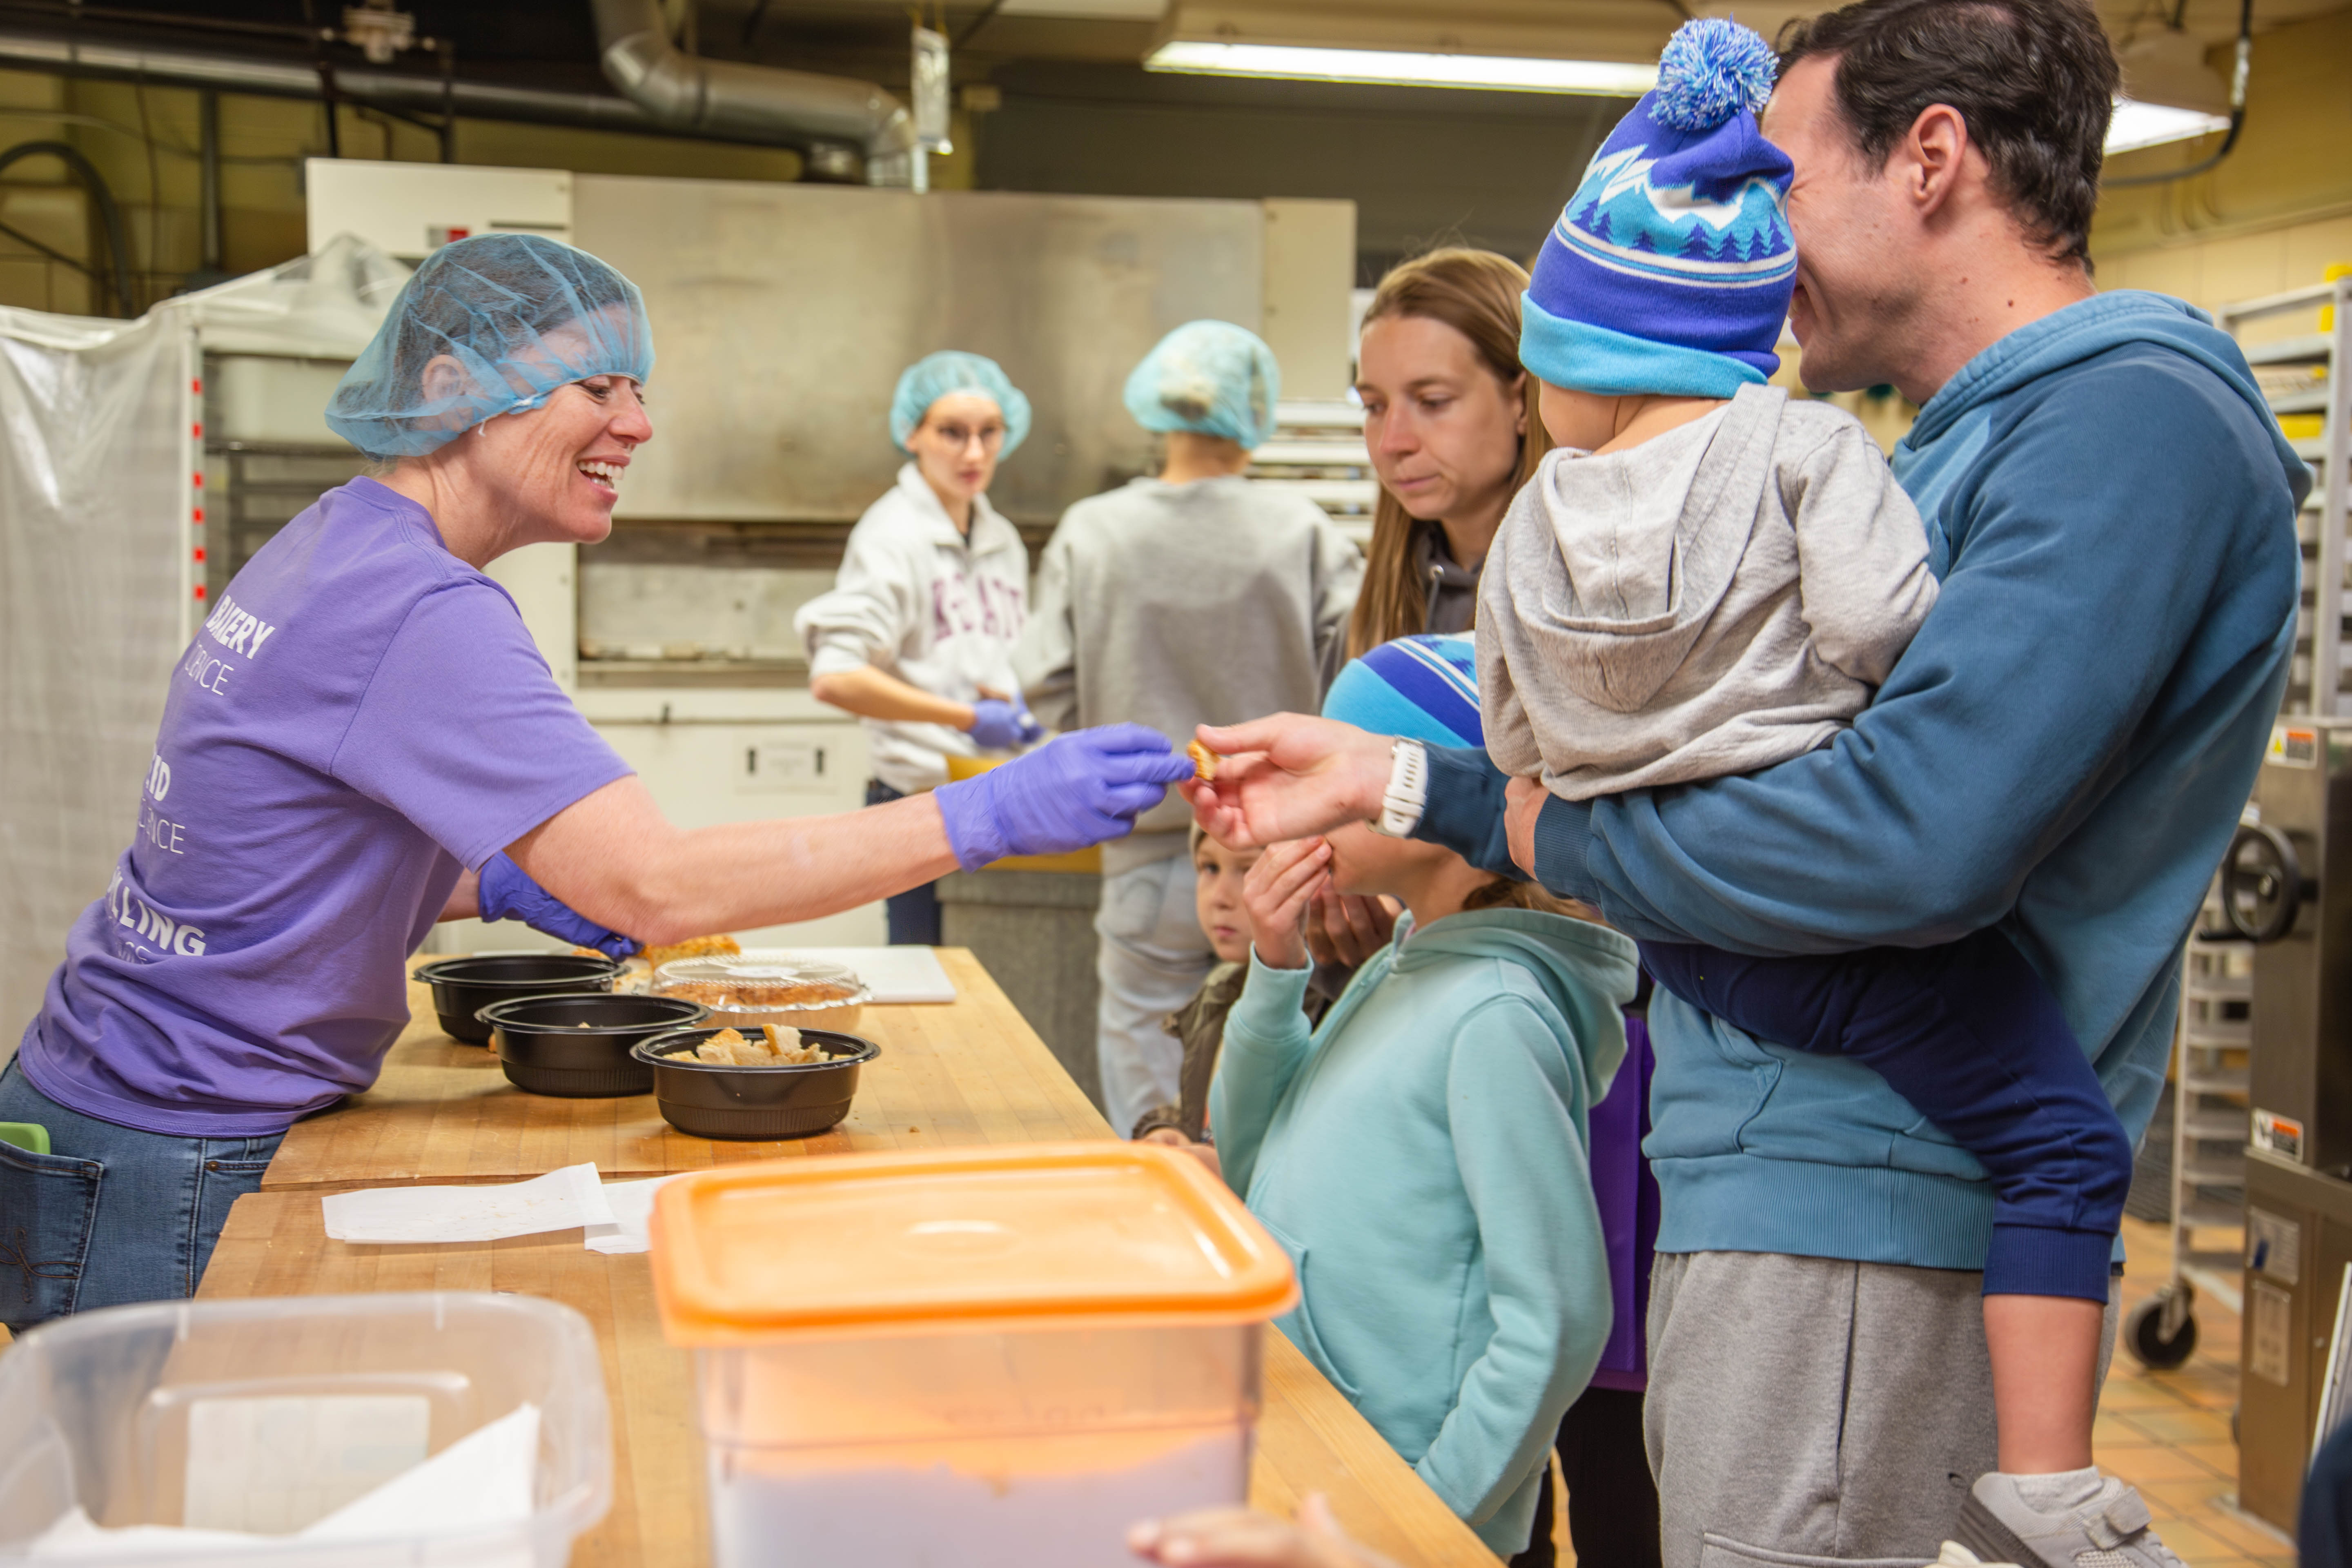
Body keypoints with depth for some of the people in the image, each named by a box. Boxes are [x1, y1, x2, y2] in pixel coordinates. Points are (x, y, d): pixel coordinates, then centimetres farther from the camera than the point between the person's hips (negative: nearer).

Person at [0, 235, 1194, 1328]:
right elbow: (655, 886, -32)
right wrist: (989, 815, -33)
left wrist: (504, 888, 0)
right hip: (165, 1182, -9)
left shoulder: (334, 544, 7)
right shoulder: (416, 612, -25)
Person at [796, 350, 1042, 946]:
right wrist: (968, 718, -16)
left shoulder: (1003, 540, 15)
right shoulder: (894, 535, -8)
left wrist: (1013, 705, 5)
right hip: (925, 801, -7)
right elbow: (834, 678, -19)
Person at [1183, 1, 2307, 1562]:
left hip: (1861, 1217, -9)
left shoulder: (2132, 417, -15)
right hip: (1790, 1184, 9)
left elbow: (1914, 837, -27)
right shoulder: (1964, 449, 17)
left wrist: (1562, 833, -12)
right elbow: (1721, 773, 21)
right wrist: (1394, 782, 16)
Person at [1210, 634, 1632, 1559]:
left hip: (1396, 1503, -7)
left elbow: (1557, 1324, -21)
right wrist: (1274, 972, 0)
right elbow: (1249, 1166, 13)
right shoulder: (1398, 970, 5)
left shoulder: (1497, 1014, -20)